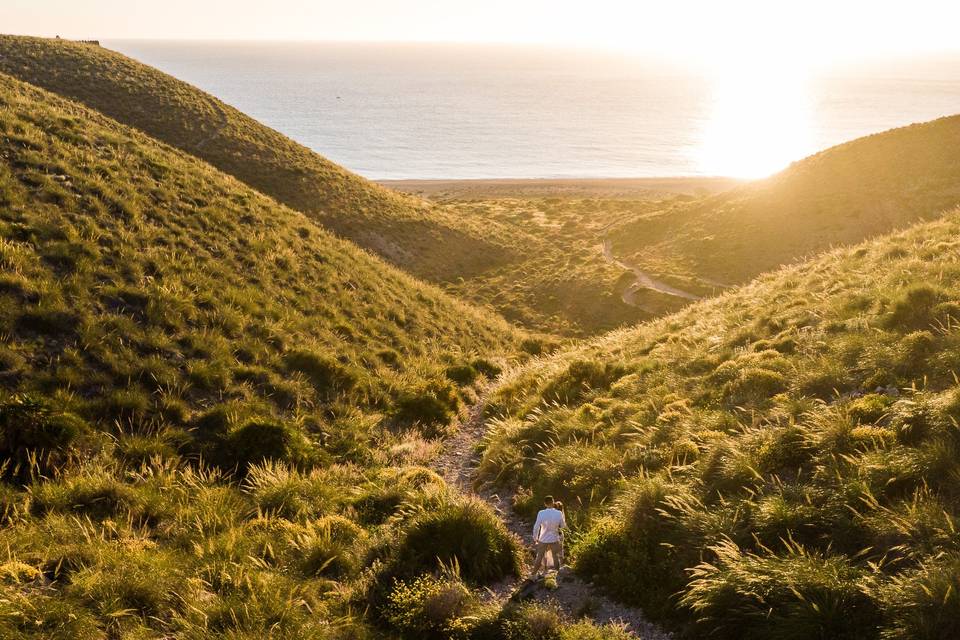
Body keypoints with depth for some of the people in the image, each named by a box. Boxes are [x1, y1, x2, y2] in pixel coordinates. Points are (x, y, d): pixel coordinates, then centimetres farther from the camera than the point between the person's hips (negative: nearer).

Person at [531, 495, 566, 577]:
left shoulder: (541, 513, -20)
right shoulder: (559, 513, -17)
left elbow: (536, 527, -15)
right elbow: (563, 525, -3)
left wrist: (535, 539, -2)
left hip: (543, 539, 0)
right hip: (554, 539, 0)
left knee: (539, 557, 14)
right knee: (555, 557, 18)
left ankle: (534, 574, 22)